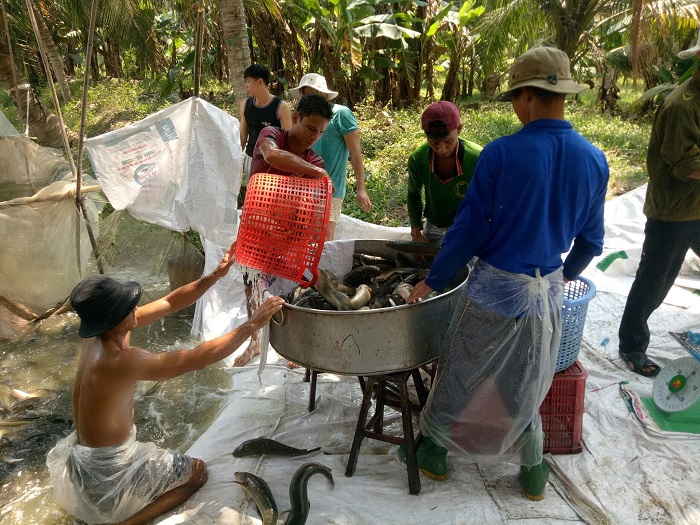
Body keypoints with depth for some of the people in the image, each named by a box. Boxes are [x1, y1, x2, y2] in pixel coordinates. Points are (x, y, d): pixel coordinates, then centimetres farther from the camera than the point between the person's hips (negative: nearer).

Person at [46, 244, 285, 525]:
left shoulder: (103, 330, -8)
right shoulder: (119, 361, -34)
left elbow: (171, 302, -5)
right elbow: (197, 359, -32)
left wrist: (216, 274, -13)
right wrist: (252, 325, -27)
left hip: (84, 453, 9)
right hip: (106, 471, -9)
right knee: (197, 472, 10)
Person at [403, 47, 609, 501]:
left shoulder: (501, 153, -19)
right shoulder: (595, 160, -5)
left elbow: (469, 230, -15)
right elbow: (591, 240, 6)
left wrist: (433, 282, -2)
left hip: (494, 289, -4)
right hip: (547, 293, 4)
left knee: (458, 377, 17)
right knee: (526, 386, 24)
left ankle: (436, 453, 37)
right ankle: (533, 472, 38)